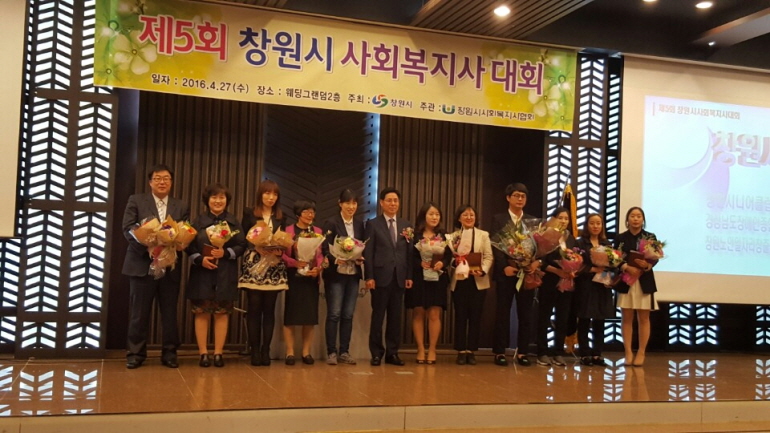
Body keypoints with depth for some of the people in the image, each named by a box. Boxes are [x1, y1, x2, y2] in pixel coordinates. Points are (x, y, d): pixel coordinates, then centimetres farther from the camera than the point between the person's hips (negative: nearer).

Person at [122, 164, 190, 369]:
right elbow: (128, 228, -5)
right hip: (142, 264, -2)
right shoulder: (136, 200, 5)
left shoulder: (182, 206, 12)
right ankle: (135, 353, 14)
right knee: (139, 312, 4)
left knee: (169, 312, 7)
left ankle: (169, 353, 16)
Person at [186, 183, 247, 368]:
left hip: (225, 275, 1)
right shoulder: (199, 221, 5)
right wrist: (200, 259, -15)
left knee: (222, 313, 1)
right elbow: (189, 246, 1)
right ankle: (203, 353, 6)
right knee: (202, 313, 0)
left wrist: (225, 253, -14)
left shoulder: (233, 222, 7)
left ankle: (218, 353, 7)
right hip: (202, 273, 0)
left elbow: (241, 245, 2)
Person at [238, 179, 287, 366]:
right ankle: (254, 350, 0)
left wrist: (279, 249, -10)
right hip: (253, 266, -2)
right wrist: (257, 245, -15)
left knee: (269, 309, 1)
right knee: (254, 308, -4)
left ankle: (266, 349, 5)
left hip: (274, 267, 2)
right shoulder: (249, 213, 7)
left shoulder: (281, 218, 14)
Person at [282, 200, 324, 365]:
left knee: (310, 315, 4)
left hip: (311, 277, 3)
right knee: (290, 314, -1)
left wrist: (318, 268, -12)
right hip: (293, 277, -3)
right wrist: (296, 263, -21)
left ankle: (306, 352, 12)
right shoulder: (288, 231, -1)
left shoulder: (318, 231, 9)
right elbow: (282, 254, -6)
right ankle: (290, 352, 5)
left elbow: (321, 254, 6)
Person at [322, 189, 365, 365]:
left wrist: (361, 257, -8)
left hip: (353, 274, 5)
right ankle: (331, 352, 5)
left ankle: (344, 352, 15)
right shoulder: (331, 223, -6)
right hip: (335, 274, -4)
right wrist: (336, 259, -26)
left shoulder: (360, 222, 8)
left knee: (348, 315, 8)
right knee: (334, 314, -2)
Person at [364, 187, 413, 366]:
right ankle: (376, 353, 10)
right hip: (380, 276, -3)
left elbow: (409, 252, 9)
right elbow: (368, 252, -2)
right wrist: (369, 277, -9)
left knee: (395, 316, 6)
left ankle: (392, 352, 13)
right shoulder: (373, 224, 3)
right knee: (378, 316, 2)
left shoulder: (406, 225, 12)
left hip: (399, 277, 3)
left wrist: (409, 276, 2)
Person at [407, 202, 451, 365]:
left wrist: (442, 263, -15)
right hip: (418, 278, -1)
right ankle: (420, 350, 10)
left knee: (434, 314, -2)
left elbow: (449, 256, 4)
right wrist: (420, 263, -21)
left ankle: (432, 350, 7)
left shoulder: (443, 235, 8)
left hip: (437, 279, 2)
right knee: (418, 314, 2)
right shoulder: (414, 235, -1)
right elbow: (409, 257, -6)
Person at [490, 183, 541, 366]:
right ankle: (500, 352, 8)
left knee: (525, 313, 5)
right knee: (502, 313, 1)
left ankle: (522, 352, 12)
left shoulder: (532, 221, 14)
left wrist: (537, 261, -14)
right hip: (506, 272, -3)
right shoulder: (499, 219, 4)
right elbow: (496, 246, -5)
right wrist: (505, 267, -17)